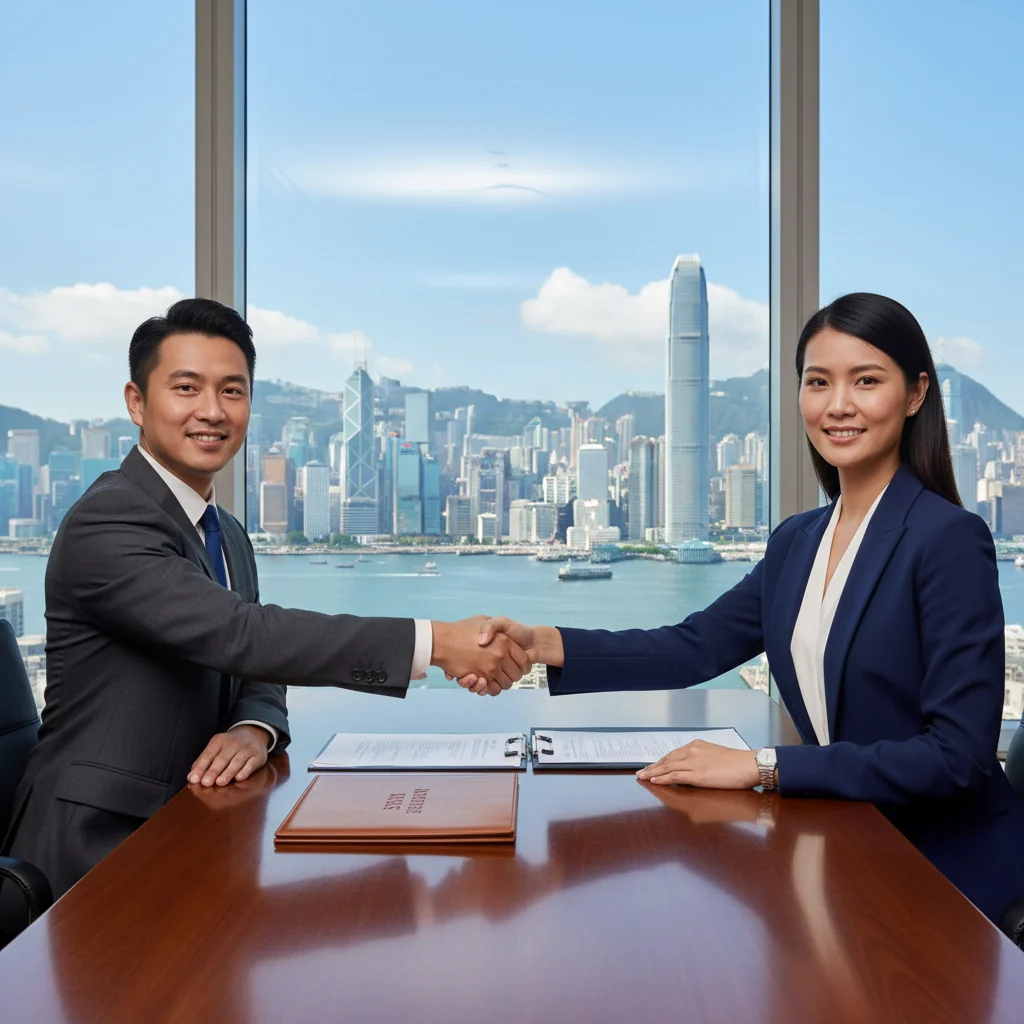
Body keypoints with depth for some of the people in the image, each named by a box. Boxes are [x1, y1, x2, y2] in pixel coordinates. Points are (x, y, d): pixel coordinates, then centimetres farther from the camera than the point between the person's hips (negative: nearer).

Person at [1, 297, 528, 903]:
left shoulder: (230, 537, 13)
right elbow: (239, 633, -28)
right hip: (97, 846, -7)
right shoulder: (106, 522, -17)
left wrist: (256, 730, -13)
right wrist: (437, 642, -32)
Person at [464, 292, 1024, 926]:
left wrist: (764, 767, -23)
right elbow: (697, 647, 4)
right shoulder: (798, 541, 6)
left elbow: (957, 755, -20)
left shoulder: (952, 540, -16)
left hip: (948, 866, -5)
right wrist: (540, 644, -10)